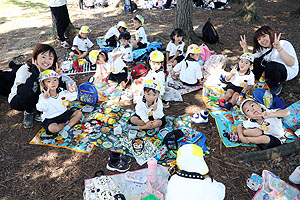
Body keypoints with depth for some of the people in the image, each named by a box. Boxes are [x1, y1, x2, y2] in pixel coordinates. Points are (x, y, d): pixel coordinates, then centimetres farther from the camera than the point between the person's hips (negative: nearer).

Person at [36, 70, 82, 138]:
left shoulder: (62, 92, -4)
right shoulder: (42, 96, -16)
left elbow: (71, 98, 0)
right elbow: (40, 108, -28)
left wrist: (71, 92, -22)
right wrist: (45, 99, -42)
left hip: (64, 113, 5)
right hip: (50, 119, -5)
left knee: (79, 113, -3)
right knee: (52, 128, -35)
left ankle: (65, 128, -13)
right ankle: (67, 123, -4)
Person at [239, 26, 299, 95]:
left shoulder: (284, 44, -19)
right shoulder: (262, 49, 2)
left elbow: (291, 63, -34)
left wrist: (279, 49, -44)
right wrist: (245, 48, -12)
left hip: (289, 71, -6)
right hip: (271, 71, 6)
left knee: (271, 66, -36)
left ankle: (276, 86, -11)